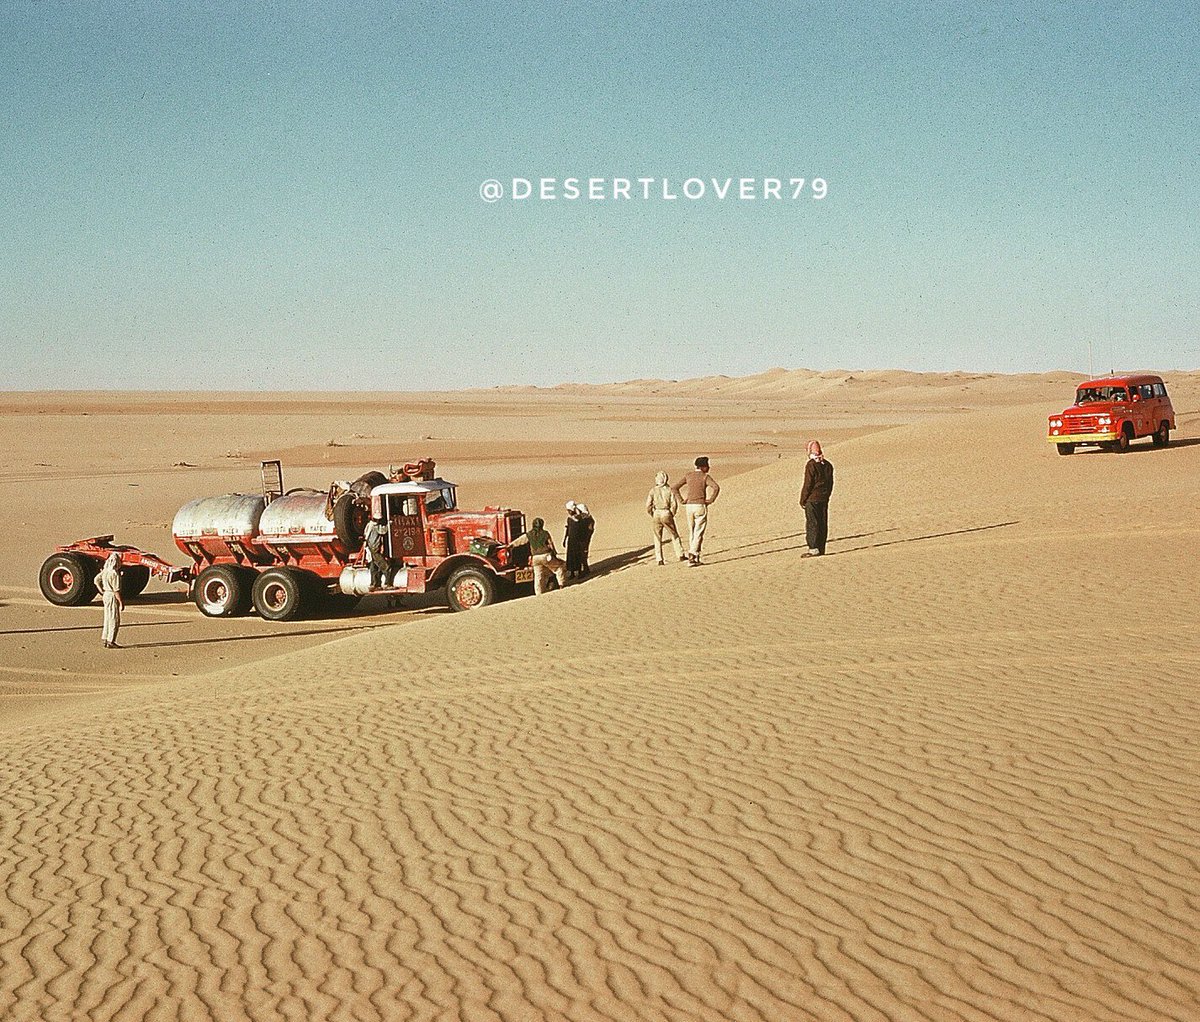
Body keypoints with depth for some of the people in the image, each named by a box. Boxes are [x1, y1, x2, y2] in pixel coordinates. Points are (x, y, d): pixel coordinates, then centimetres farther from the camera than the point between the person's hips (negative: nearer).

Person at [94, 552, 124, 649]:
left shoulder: (105, 570, 6)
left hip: (106, 594, 9)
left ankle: (105, 638, 22)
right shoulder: (115, 573, -20)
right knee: (114, 620, -2)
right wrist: (121, 602, -16)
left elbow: (96, 580, 18)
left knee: (108, 618, 17)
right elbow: (116, 590, -21)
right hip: (112, 596, -9)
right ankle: (110, 642, -1)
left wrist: (101, 592, 19)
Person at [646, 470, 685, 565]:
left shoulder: (653, 490, -1)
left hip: (656, 514, 1)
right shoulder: (669, 490, -3)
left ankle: (659, 559, 4)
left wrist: (652, 516, 9)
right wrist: (672, 515, 6)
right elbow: (674, 504, -8)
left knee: (657, 538, 8)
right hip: (667, 514, -1)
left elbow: (648, 505, -4)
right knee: (675, 536, 13)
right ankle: (681, 555, 15)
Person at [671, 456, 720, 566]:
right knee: (698, 533, -2)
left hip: (689, 506, 5)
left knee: (691, 532, 13)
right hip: (700, 506, -5)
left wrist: (682, 500, 5)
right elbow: (716, 487, -22)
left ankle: (693, 556, 13)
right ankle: (693, 555, -14)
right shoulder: (705, 477, -5)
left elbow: (674, 487, 6)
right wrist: (711, 500, -11)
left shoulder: (688, 476, 9)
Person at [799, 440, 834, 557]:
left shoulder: (811, 465, -13)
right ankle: (821, 548, 14)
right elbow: (830, 483, 14)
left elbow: (808, 484, -13)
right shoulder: (827, 464, 9)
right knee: (822, 523, 10)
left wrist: (803, 499, -6)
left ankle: (814, 548, -8)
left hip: (812, 499, -7)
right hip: (824, 499, 7)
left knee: (812, 523, -5)